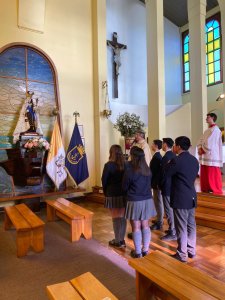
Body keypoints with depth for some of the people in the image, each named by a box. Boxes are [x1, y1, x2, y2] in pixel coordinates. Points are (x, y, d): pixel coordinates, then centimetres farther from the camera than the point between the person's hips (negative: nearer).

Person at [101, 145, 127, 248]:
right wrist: (124, 190, 10)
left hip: (113, 194, -4)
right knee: (122, 217, 13)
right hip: (124, 194, 4)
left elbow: (104, 180, -6)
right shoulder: (125, 164, -2)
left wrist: (105, 192, 9)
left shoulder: (108, 165, -12)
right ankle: (122, 240, 24)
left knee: (116, 218, 7)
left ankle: (117, 241, 18)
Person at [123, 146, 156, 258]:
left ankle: (138, 252, 18)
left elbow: (125, 187, -3)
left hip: (135, 201, -5)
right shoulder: (147, 169, -2)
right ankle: (145, 249, 27)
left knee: (136, 227, 8)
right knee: (145, 225, 16)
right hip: (147, 200, 5)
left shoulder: (129, 170, -16)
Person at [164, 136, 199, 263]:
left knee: (182, 228, 3)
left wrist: (168, 164, 5)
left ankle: (182, 255, 14)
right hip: (192, 197, 8)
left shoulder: (177, 160, -18)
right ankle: (191, 250, 29)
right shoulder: (194, 160, 6)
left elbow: (166, 174, -8)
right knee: (191, 225, 17)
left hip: (181, 198, -7)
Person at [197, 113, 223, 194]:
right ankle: (206, 192, 21)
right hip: (205, 157, 9)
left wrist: (202, 150, -6)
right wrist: (200, 149, -5)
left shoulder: (215, 129, -9)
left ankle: (216, 193, 5)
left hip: (212, 157, -9)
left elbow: (209, 143, -18)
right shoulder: (207, 130, 20)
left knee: (212, 177, -4)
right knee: (204, 177, 12)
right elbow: (200, 141, 13)